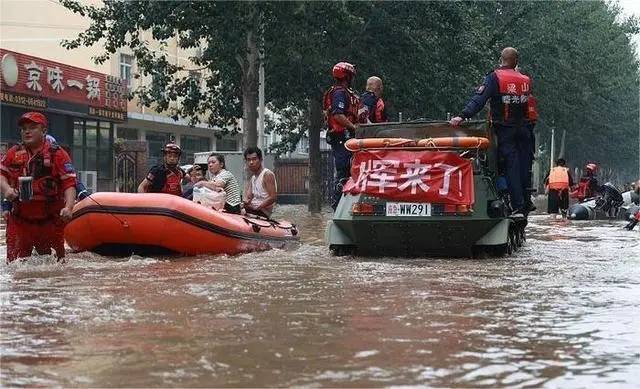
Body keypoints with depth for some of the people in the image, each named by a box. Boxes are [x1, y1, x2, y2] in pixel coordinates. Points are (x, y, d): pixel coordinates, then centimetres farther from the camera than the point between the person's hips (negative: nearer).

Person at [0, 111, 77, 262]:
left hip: (50, 221, -3)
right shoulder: (14, 153, 9)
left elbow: (69, 183, -9)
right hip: (19, 220, 3)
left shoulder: (57, 154, -3)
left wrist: (68, 207, -24)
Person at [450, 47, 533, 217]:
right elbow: (527, 106, 11)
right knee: (524, 167, 10)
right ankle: (525, 205, 16)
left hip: (505, 130, -4)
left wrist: (462, 116, -25)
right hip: (523, 129, 4)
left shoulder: (495, 77, -8)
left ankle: (518, 208, -11)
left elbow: (479, 99, -19)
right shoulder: (525, 80, 8)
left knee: (512, 167, -6)